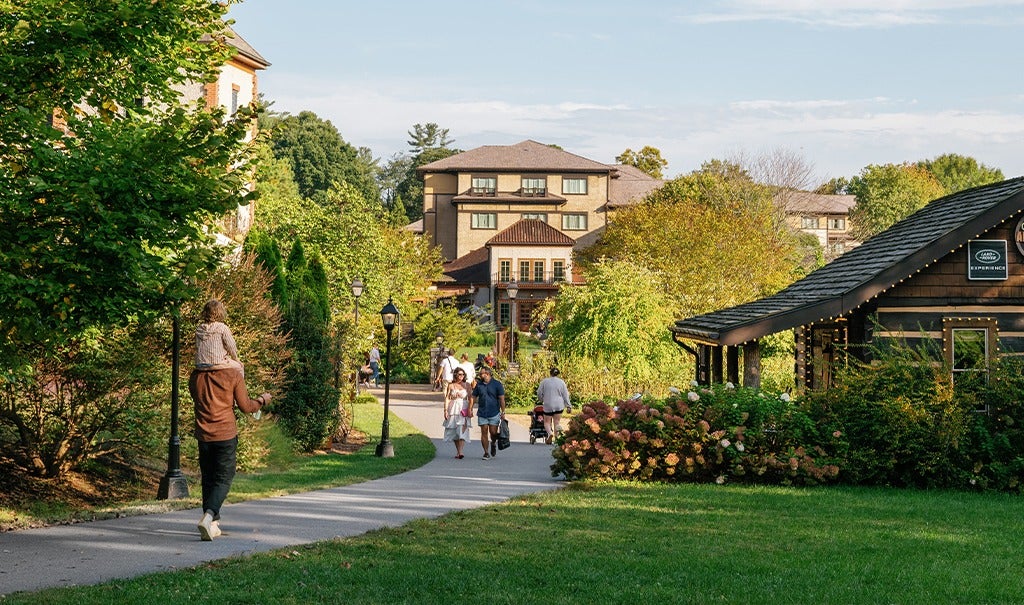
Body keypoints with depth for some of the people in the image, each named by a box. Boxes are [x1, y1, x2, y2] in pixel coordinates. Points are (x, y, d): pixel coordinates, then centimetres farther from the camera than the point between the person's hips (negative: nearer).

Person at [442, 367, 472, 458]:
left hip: (464, 410, -1)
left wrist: (470, 410, -3)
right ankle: (457, 451, 18)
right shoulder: (451, 386, 5)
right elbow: (447, 398, 5)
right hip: (453, 409, 2)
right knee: (454, 431, 5)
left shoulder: (467, 385, 5)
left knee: (462, 430, -13)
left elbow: (470, 398, 4)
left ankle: (460, 452, -22)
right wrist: (446, 410, -4)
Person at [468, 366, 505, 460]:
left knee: (493, 432, -3)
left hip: (494, 413, -3)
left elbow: (501, 399, -3)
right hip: (482, 413, 3)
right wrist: (470, 409, 4)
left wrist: (503, 412, -7)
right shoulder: (479, 384, 6)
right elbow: (473, 397, 12)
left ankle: (493, 443, 29)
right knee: (484, 432, 1)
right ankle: (486, 453, 8)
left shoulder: (497, 384, -3)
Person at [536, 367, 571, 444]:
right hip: (559, 406, 1)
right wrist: (569, 406, 7)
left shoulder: (544, 381, 0)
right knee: (557, 422, 9)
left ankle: (550, 432, -20)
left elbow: (539, 393, 3)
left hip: (548, 405, -1)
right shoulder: (561, 382, 2)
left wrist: (542, 400, 21)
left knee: (547, 422, 9)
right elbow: (565, 395, 3)